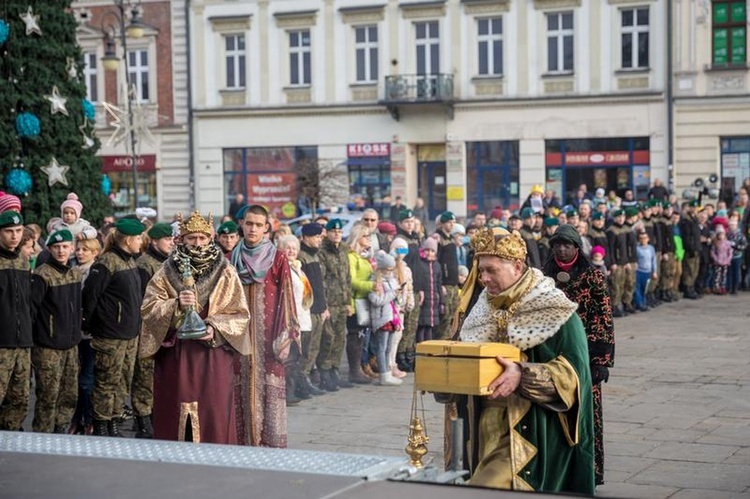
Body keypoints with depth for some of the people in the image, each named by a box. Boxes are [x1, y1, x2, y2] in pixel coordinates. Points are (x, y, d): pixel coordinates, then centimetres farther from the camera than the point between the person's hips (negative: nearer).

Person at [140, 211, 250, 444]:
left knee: (213, 416, -2)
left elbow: (240, 314, 2)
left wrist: (215, 330, -15)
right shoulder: (166, 272, 7)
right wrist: (176, 305, -19)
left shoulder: (225, 272, 5)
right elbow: (148, 309, -1)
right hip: (174, 357, 1)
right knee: (174, 414, 1)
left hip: (213, 357, -1)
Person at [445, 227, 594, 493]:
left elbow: (574, 371, -16)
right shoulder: (482, 307, 8)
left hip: (529, 431, -6)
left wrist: (523, 376, -29)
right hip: (486, 429, 7)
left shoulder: (554, 311, -10)